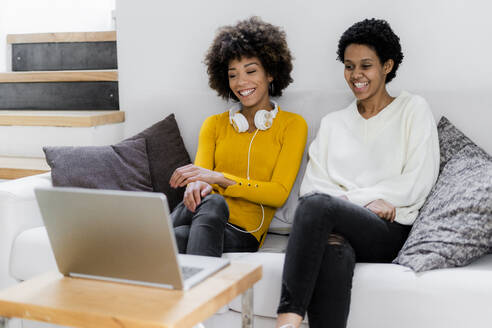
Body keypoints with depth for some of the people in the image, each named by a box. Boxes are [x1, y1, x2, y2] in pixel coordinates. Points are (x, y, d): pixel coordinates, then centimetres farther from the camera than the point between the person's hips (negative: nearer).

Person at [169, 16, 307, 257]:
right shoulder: (214, 124, 22)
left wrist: (218, 178, -17)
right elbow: (200, 173, 7)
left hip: (244, 232, -2)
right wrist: (196, 185, -21)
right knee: (211, 200, -38)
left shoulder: (292, 125, 10)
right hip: (204, 217, 3)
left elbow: (279, 194, -3)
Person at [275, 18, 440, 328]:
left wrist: (353, 197, -5)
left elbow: (420, 182, 2)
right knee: (333, 252, -37)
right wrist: (368, 201, -8)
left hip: (390, 231, -2)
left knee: (317, 204, -34)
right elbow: (312, 184, 10)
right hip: (339, 229, 3)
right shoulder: (333, 123, 24)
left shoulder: (413, 110, 14)